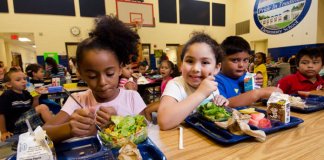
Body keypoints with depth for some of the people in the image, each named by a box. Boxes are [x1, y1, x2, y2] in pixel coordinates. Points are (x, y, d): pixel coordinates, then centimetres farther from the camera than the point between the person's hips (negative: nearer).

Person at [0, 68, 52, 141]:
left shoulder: (26, 93, 7)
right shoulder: (6, 96, -13)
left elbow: (33, 110, 12)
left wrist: (36, 98, -4)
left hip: (27, 121, 8)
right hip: (14, 125, -8)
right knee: (43, 108, -21)